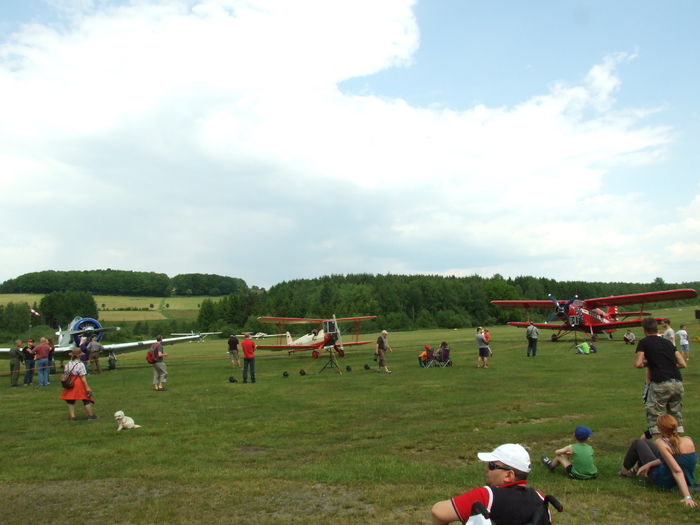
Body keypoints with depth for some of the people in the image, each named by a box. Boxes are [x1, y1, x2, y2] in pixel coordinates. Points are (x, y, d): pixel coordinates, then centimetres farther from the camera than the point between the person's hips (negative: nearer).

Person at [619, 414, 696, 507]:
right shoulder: (689, 440, -11)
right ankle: (637, 467, 55)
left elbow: (677, 471, -37)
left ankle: (624, 471, 38)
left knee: (637, 443, 12)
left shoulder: (662, 444, -31)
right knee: (646, 442, 23)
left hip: (665, 482, -6)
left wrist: (687, 497, -38)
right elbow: (673, 458, 1)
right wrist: (650, 463, 0)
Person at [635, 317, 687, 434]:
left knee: (655, 417, 4)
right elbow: (683, 364, 17)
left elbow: (638, 364, -3)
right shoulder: (667, 342, 20)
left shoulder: (644, 342, 6)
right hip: (678, 383, 5)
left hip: (660, 383, -5)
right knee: (676, 415, 19)